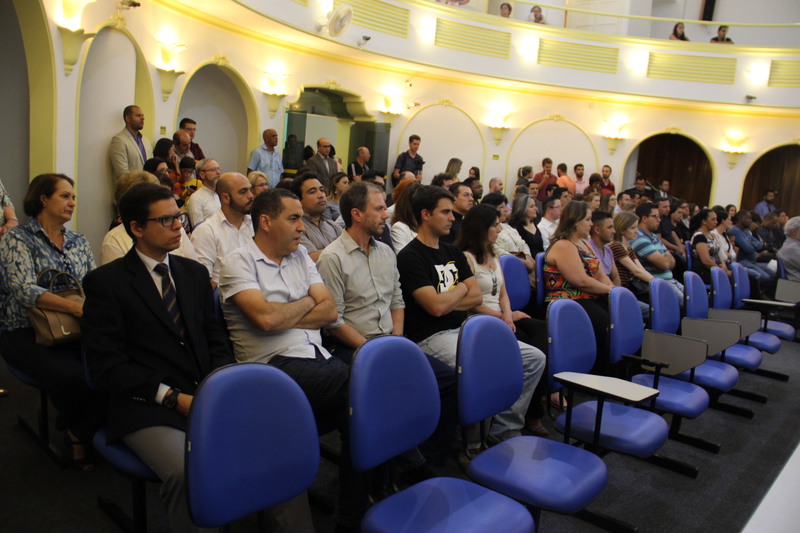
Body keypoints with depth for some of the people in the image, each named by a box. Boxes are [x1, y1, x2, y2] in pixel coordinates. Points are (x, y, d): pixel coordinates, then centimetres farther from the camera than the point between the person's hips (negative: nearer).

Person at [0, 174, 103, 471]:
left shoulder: (79, 242, 16)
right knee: (71, 375, -33)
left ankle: (79, 434, -3)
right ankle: (76, 427, 3)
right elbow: (24, 290, -15)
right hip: (27, 334, -4)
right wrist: (76, 307, -28)